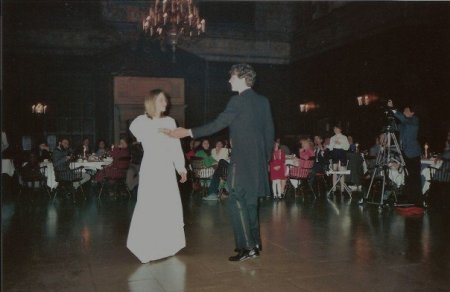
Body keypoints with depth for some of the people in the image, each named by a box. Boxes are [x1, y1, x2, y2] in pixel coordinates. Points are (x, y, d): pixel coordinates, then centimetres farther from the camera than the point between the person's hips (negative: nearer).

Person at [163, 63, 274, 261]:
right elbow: (269, 131, 14)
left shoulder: (238, 101, -12)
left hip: (242, 160, -8)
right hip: (258, 160, 8)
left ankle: (247, 247, -5)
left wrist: (187, 132, -12)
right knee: (250, 201, 15)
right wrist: (266, 156, 23)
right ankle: (254, 243, 22)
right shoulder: (263, 101, 11)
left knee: (236, 201, -4)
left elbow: (217, 124, -16)